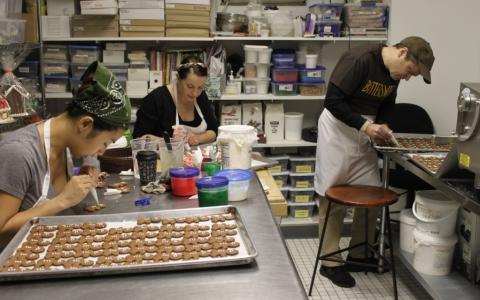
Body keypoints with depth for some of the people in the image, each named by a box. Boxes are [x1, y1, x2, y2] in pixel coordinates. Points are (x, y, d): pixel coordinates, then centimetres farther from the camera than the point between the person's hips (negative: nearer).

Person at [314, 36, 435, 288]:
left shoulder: (394, 74, 4)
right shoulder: (359, 60, -21)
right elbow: (333, 101, -23)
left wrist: (380, 127, -3)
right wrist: (365, 126, -25)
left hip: (364, 133, 8)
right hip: (338, 130, -7)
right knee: (333, 199, 0)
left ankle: (358, 255, 24)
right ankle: (330, 263, 12)